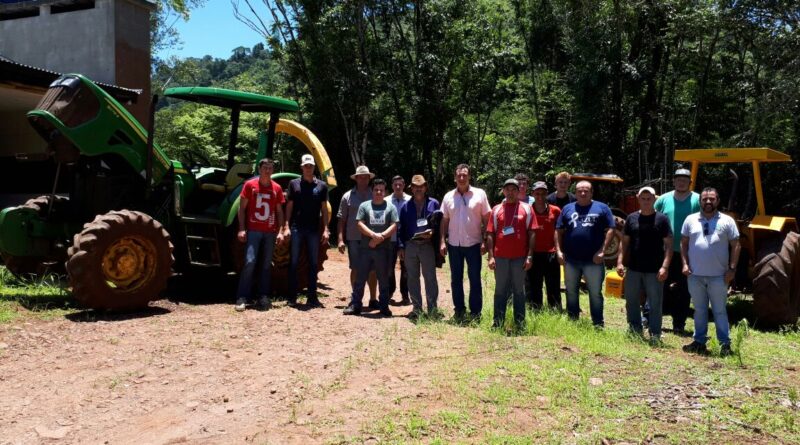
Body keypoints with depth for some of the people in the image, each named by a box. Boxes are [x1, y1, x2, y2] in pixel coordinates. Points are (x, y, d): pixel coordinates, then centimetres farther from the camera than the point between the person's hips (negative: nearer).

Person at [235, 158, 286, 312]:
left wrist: (280, 231, 1)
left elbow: (279, 211, 10)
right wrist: (242, 229, -7)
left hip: (270, 232, 3)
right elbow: (242, 208, 2)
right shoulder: (249, 185, 1)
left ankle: (263, 297, 13)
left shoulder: (277, 188, 7)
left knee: (267, 264, 6)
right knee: (249, 262, -11)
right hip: (253, 230, -3)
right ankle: (242, 298, -6)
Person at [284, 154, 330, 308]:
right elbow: (289, 206, 4)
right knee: (294, 262, 3)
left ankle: (312, 297, 10)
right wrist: (286, 226, -5)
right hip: (296, 228, -1)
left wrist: (326, 229, -2)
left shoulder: (321, 186, 7)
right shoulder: (294, 183, 5)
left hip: (314, 230, 1)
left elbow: (324, 209, 6)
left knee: (313, 263, 5)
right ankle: (292, 297, 9)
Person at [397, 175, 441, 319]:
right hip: (410, 245, 3)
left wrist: (432, 233, -16)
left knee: (430, 277, 0)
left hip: (427, 245, -3)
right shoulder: (406, 206, 11)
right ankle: (417, 308, 16)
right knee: (412, 278, 7)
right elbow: (401, 227, 9)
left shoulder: (433, 204, 4)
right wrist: (400, 246, 2)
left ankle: (432, 309, 5)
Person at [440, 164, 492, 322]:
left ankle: (475, 312, 12)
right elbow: (444, 221, 8)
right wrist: (443, 241, 0)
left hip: (473, 244, -3)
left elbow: (486, 219, -1)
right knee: (456, 279, 10)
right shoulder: (448, 196, 6)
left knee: (475, 279, 3)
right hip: (454, 244, 3)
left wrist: (485, 241, -7)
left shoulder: (479, 194, -2)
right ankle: (459, 311, 20)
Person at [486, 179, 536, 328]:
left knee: (519, 290, 8)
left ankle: (519, 322, 16)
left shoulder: (526, 208, 2)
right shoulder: (496, 209, 5)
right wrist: (490, 256, -3)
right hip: (500, 257, 1)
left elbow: (531, 233, 0)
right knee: (500, 290, 8)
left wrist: (530, 256, -6)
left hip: (520, 257, -1)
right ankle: (498, 321, 14)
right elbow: (490, 234, 4)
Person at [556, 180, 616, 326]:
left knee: (595, 293, 2)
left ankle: (598, 325, 10)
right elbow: (559, 231, 8)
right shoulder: (567, 208, 10)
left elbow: (610, 230, -2)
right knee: (571, 292, 12)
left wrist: (602, 251, -10)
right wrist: (559, 251, -2)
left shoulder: (602, 208, 3)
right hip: (570, 259, 3)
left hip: (593, 260, -3)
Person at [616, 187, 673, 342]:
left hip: (654, 271, -3)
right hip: (633, 269, 4)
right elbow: (625, 242, 10)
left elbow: (668, 245, -5)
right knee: (632, 303, 11)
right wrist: (620, 262, 1)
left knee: (655, 304, 3)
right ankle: (635, 332, 25)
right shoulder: (631, 218, 7)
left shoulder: (662, 219, -2)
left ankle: (655, 335, 12)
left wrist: (665, 267, -14)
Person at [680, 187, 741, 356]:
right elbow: (683, 243, 10)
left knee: (719, 310, 5)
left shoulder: (727, 221, 1)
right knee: (699, 310, 12)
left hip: (718, 276, -2)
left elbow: (735, 246, 1)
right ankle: (699, 341, 21)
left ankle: (725, 343, 12)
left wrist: (732, 269, -6)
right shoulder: (690, 220, 6)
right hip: (695, 275, 2)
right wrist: (685, 264, 0)